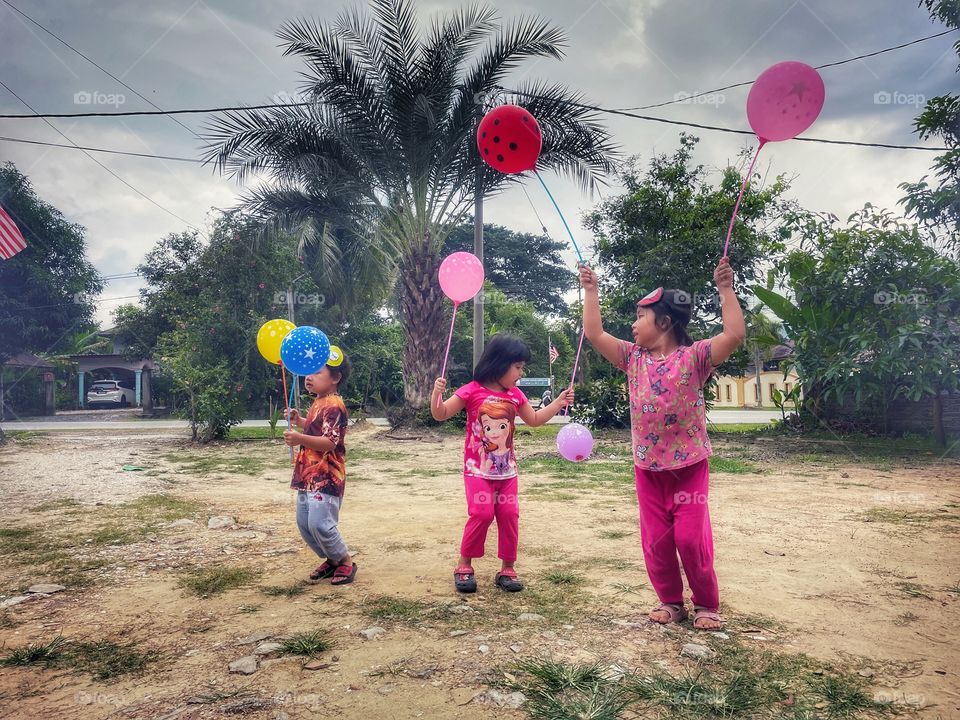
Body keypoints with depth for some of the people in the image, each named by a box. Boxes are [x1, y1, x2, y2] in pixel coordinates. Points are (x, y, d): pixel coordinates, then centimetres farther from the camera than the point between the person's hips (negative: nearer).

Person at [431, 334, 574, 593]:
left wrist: (559, 402, 12)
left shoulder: (515, 395, 5)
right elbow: (441, 414, -8)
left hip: (506, 469, 5)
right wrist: (437, 393, -27)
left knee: (509, 515, 0)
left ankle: (507, 569, 14)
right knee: (482, 513, -13)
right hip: (478, 468, -4)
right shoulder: (472, 391, -9)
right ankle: (464, 565, 7)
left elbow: (534, 419, 19)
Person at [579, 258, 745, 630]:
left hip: (689, 464, -4)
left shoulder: (694, 357, -10)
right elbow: (594, 334, 1)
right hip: (647, 467, 4)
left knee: (691, 537, -1)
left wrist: (725, 289, -20)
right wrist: (591, 290, 4)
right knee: (655, 539, 9)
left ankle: (707, 605, 21)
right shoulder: (633, 358, 3)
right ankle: (670, 600, 27)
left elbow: (735, 334, -23)